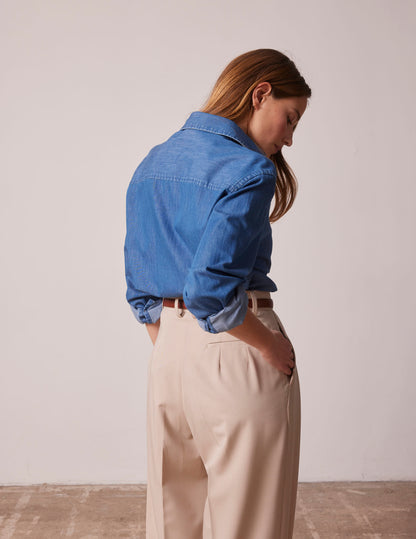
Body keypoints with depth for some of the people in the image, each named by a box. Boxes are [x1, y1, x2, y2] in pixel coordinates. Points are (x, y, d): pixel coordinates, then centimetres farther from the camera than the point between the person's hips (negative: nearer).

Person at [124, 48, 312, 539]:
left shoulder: (150, 164, 11)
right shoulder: (247, 170, -14)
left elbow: (140, 291, 13)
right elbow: (211, 292, -24)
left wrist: (172, 352, 18)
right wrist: (271, 347, -11)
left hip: (167, 353, 8)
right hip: (235, 354, -7)